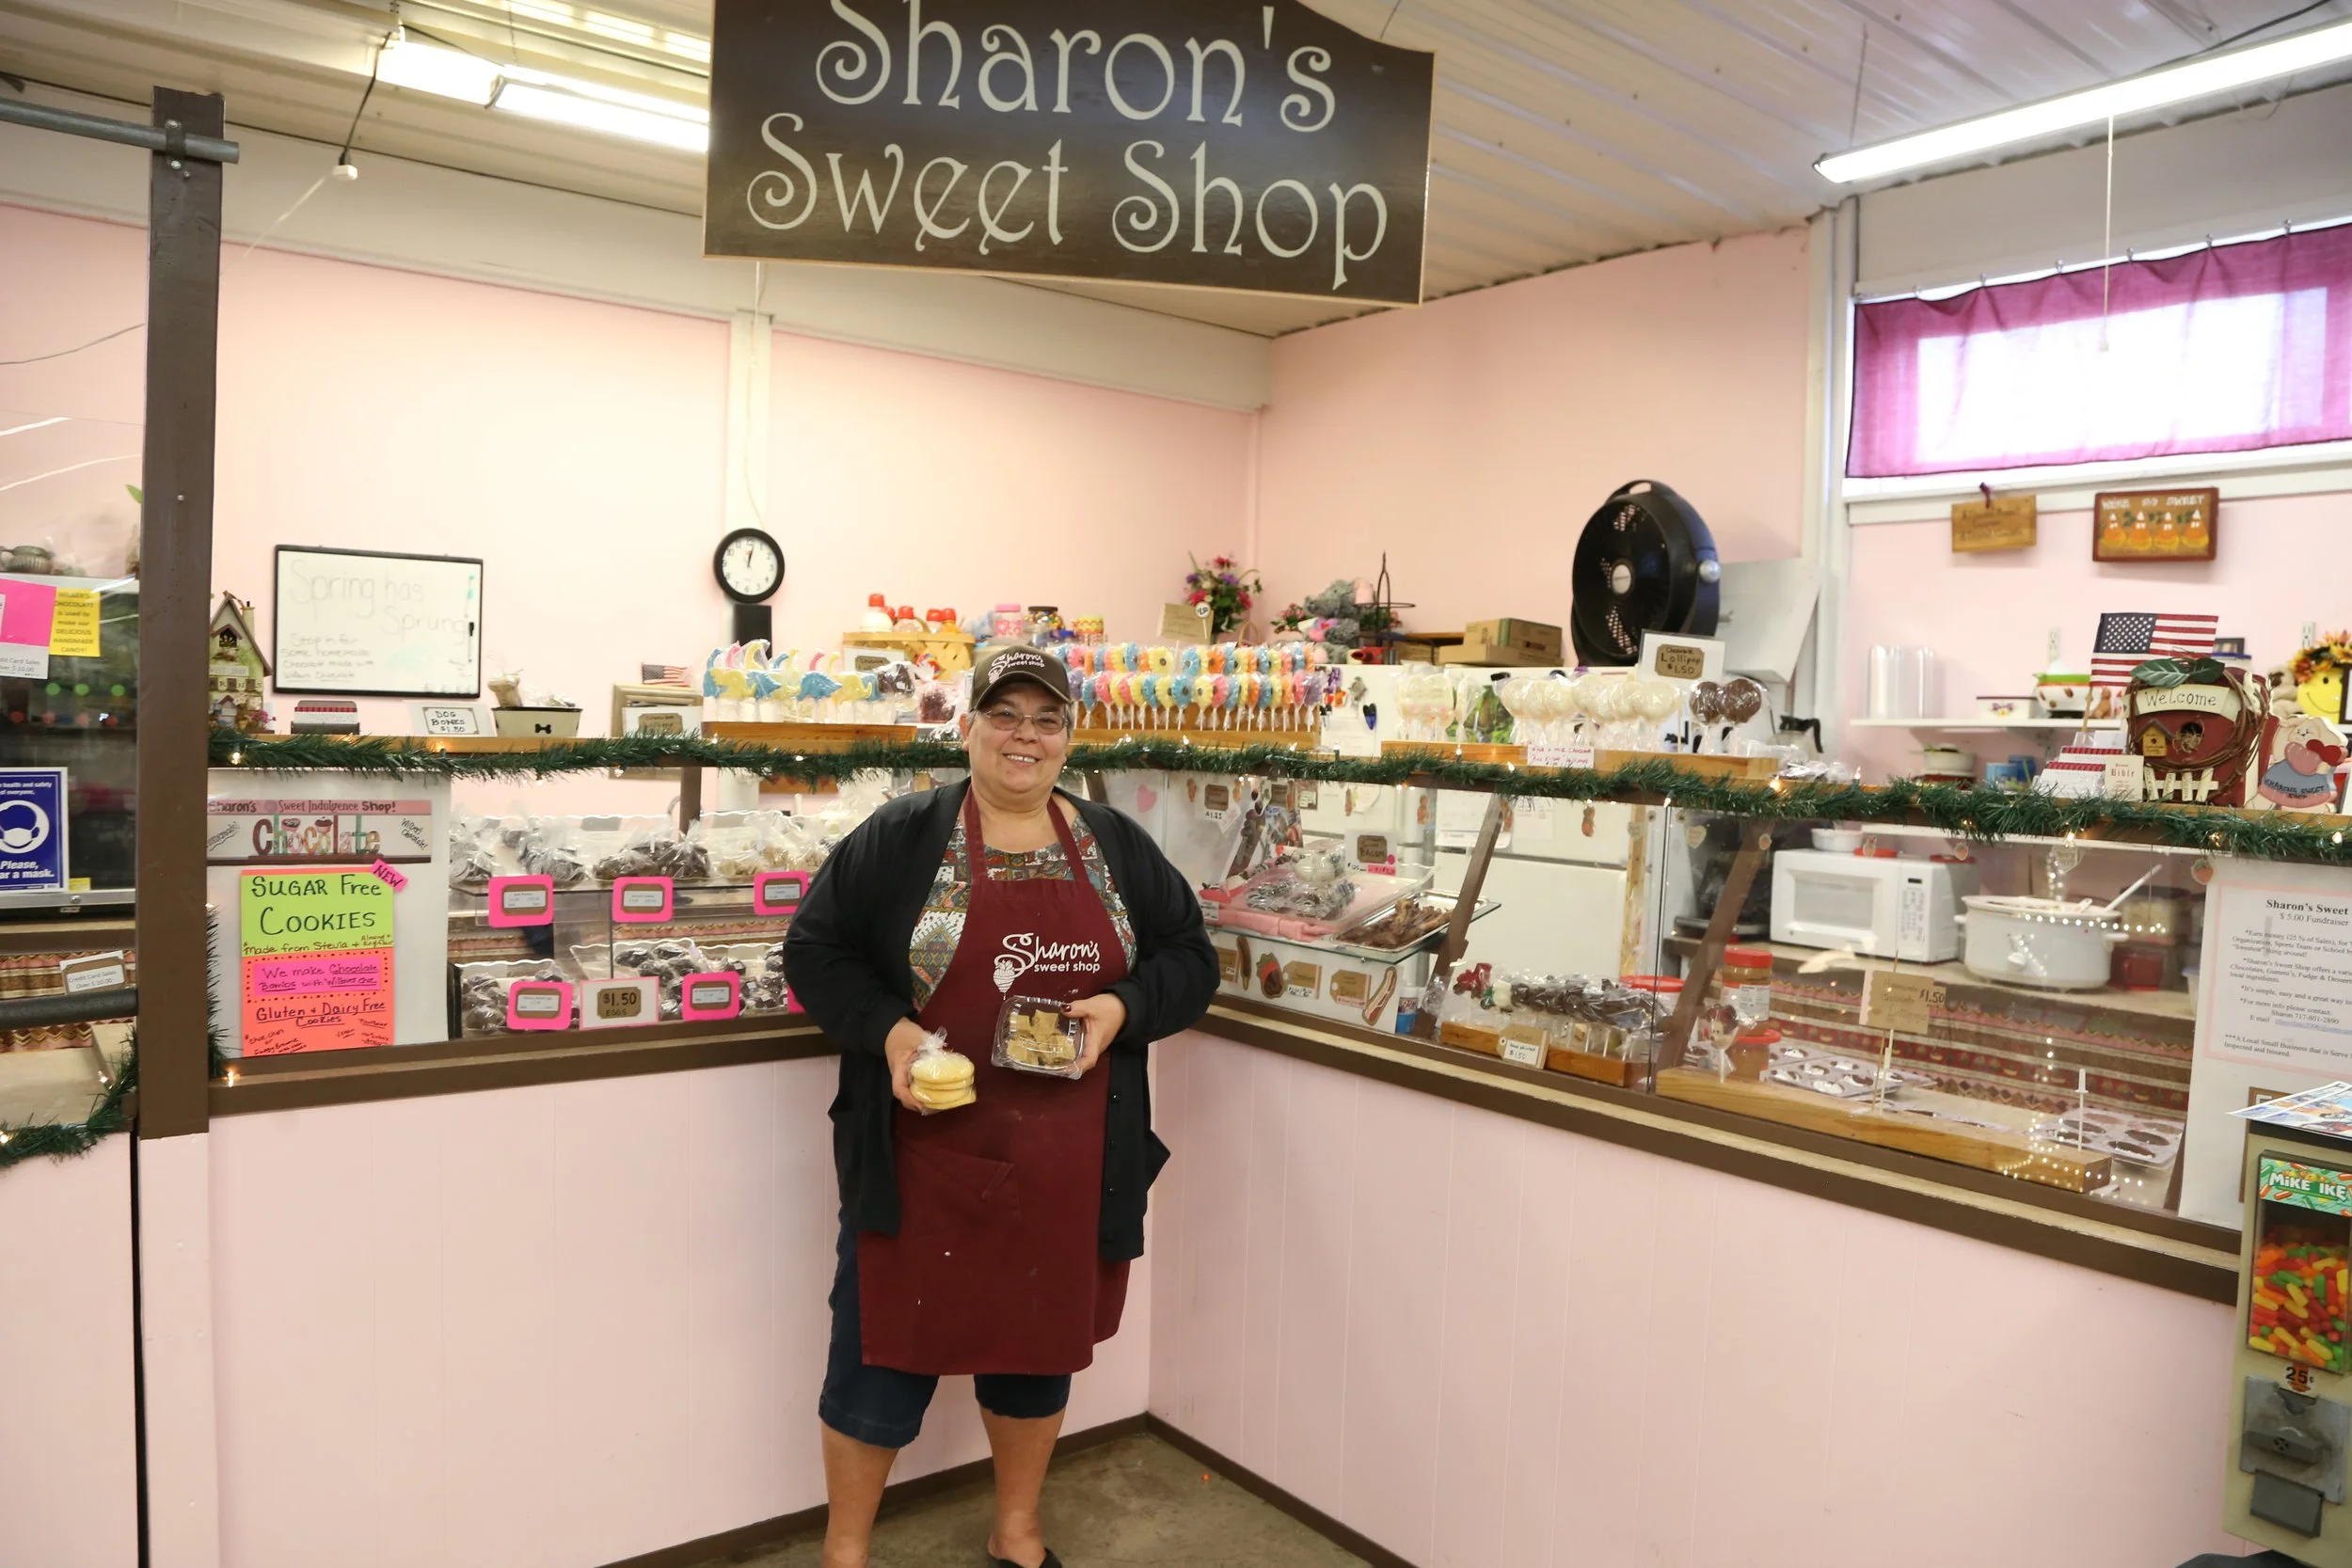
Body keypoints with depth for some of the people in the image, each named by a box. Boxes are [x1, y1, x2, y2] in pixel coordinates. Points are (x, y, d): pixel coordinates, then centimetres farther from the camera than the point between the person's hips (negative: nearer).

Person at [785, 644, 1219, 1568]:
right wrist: (887, 1031, -17)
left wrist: (1122, 1006, -11)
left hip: (1065, 1167, 3)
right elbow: (816, 948, -1)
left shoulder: (1116, 846, 6)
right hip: (925, 1154, -3)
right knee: (886, 1348, 8)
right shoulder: (901, 836, -4)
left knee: (1040, 1343, 18)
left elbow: (1191, 959, 8)